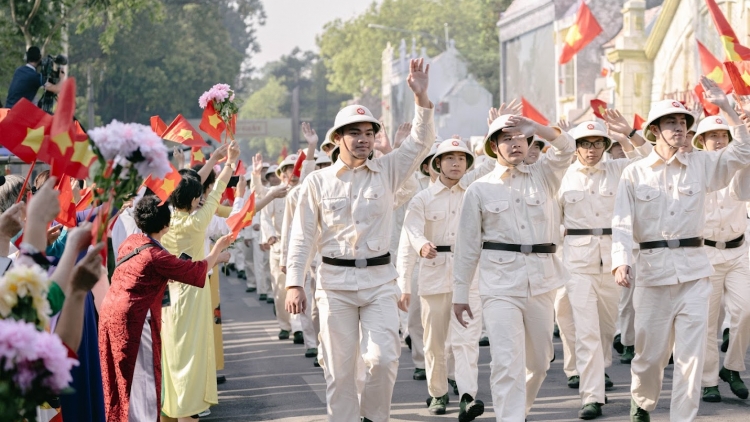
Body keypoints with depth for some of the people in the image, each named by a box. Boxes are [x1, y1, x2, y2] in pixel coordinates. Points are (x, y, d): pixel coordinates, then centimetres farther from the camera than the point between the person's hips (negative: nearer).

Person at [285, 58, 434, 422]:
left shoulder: (387, 171, 6)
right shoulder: (318, 181, 3)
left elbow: (420, 142, -5)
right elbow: (303, 235, 2)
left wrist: (422, 98, -19)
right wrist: (294, 283, -6)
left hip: (378, 279, 1)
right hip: (335, 282, -1)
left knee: (384, 358, -10)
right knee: (339, 366, 2)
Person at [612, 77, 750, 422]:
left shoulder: (700, 166, 7)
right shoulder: (635, 174, 3)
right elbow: (622, 224, -3)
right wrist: (620, 262, -19)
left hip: (694, 269, 1)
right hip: (653, 267, -1)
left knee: (691, 353, -4)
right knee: (650, 351, 7)